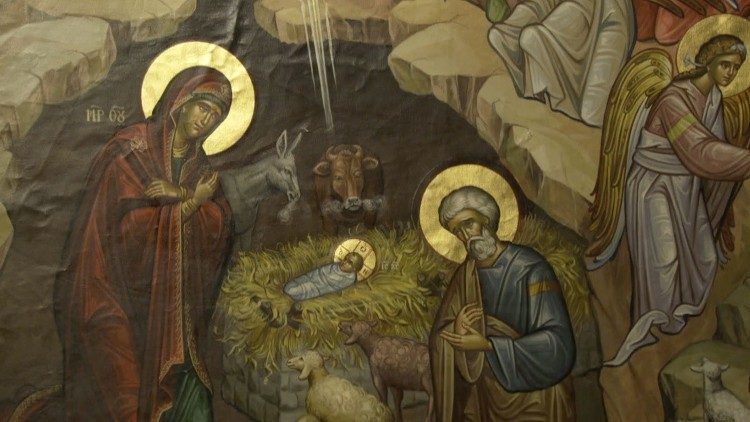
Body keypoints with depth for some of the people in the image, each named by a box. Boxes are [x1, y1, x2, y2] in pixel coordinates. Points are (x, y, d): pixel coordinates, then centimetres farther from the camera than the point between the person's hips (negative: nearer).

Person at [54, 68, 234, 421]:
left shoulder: (198, 165, 10)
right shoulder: (129, 151, -8)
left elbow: (218, 228, -3)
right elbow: (130, 226, -16)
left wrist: (181, 194, -16)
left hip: (172, 306, 5)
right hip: (118, 298, -5)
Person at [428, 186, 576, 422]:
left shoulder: (530, 268, -18)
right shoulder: (465, 275, -1)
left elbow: (558, 342, -24)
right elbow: (438, 339, 1)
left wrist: (487, 345, -27)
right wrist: (455, 330, -22)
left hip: (535, 397, -5)